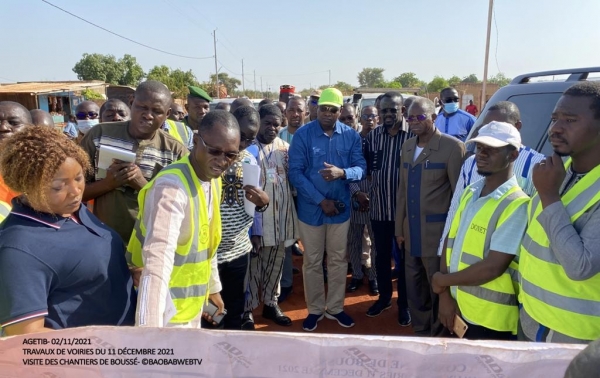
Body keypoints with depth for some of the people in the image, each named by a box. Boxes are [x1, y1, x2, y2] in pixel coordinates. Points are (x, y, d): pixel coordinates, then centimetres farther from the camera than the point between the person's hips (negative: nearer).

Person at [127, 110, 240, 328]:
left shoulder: (213, 181, 2)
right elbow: (158, 261, -36)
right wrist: (149, 327, -43)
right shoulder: (172, 187, -26)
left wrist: (213, 287, 18)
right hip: (168, 313, -8)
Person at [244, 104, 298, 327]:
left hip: (281, 214, 5)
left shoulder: (285, 147, 9)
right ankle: (247, 308, 20)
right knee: (252, 263, 5)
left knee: (275, 261, 16)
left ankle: (270, 303, 31)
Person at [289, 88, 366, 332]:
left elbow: (361, 168, -6)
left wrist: (342, 172, -28)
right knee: (312, 262, 11)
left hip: (341, 208, 2)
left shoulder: (351, 136, -3)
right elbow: (295, 173, -13)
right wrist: (321, 200, -18)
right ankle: (315, 309, 29)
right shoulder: (302, 134, -11)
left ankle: (335, 307, 32)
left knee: (338, 260, 14)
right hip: (311, 209, -2)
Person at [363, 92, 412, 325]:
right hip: (379, 207, 4)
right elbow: (365, 168, 9)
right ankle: (384, 297, 35)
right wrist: (375, 175, -8)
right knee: (382, 255, 16)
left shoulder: (414, 135, -9)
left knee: (405, 258, 11)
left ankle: (404, 304, 28)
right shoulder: (372, 136, 3)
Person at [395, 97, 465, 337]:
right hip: (412, 234, 6)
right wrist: (400, 227, 13)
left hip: (438, 234, -6)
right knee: (414, 290, 17)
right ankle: (421, 333, 35)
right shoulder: (407, 147, 10)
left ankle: (439, 338, 29)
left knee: (438, 290, 10)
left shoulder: (452, 147, -11)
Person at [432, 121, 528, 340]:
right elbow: (452, 242, 4)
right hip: (458, 308, 6)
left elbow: (493, 267, -23)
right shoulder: (470, 193, 5)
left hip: (490, 320, -6)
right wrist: (445, 294, -5)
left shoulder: (516, 205, -18)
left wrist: (442, 280, -11)